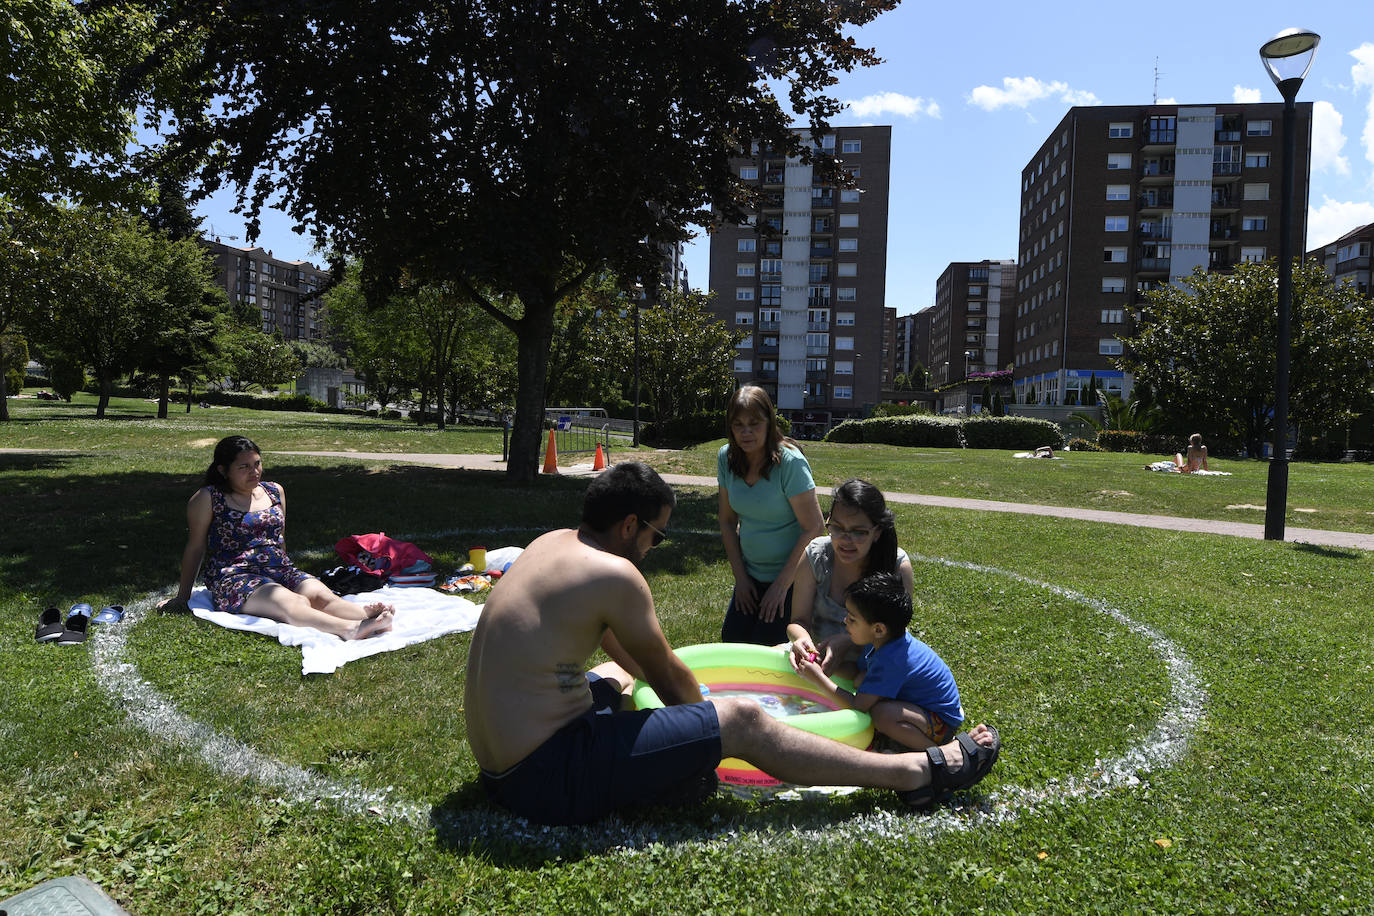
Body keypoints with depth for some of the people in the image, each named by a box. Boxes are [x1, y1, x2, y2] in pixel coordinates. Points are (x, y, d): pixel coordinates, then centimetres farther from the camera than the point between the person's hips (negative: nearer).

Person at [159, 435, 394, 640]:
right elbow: (195, 547, 7)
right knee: (292, 603, -35)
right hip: (234, 577, -5)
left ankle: (368, 617, -55)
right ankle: (350, 629, -61)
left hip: (282, 571, 5)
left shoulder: (275, 491, 16)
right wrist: (182, 596, 13)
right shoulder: (208, 499, 2)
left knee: (322, 595, -28)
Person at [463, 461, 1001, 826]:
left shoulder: (552, 543, 8)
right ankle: (920, 772, 2)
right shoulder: (614, 573, -18)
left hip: (500, 760, 9)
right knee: (742, 720, -7)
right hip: (548, 778, -9)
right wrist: (706, 715, 16)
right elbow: (668, 675, -3)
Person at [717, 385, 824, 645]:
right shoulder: (726, 458, -3)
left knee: (766, 647, -9)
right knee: (731, 638, 2)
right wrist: (740, 576, 2)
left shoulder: (790, 462, -19)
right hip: (751, 573, 6)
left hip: (790, 575, -5)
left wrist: (782, 585, -17)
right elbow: (727, 520, 6)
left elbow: (812, 528, -19)